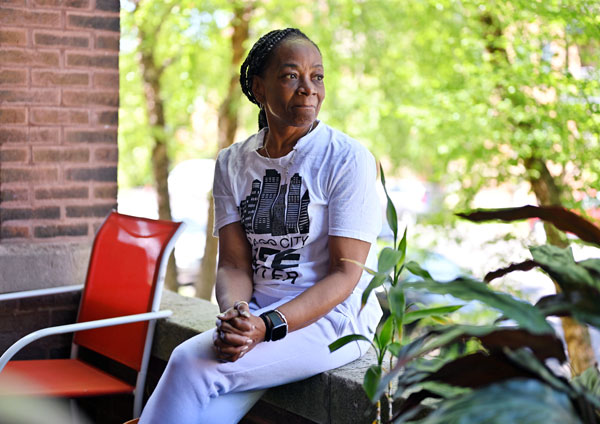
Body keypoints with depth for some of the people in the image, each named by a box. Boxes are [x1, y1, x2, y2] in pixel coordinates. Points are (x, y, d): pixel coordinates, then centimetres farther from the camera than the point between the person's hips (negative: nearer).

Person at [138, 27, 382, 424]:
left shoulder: (349, 159, -8)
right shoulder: (232, 162, 7)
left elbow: (345, 273, -12)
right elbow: (234, 264, 3)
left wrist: (268, 326, -25)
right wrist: (232, 316, -21)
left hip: (333, 318, -4)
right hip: (259, 314, 4)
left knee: (191, 364, -25)